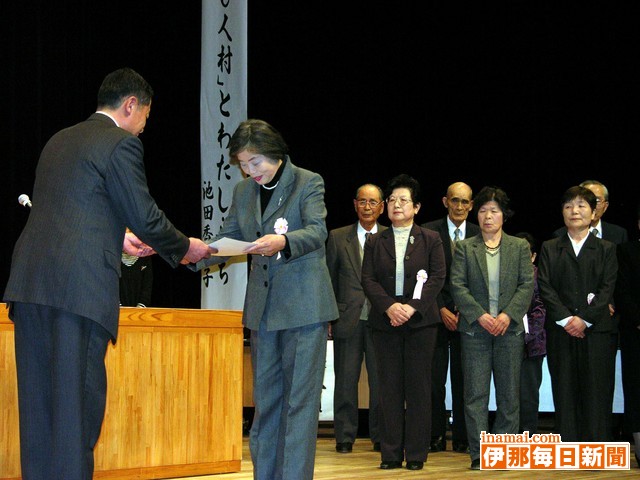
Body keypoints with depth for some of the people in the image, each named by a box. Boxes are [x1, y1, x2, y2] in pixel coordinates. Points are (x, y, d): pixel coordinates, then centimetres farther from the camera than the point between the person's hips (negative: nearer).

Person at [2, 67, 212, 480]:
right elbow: (146, 217, -5)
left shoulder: (60, 140, 22)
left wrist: (118, 237, 37)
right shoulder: (121, 144, -3)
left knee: (39, 399, 10)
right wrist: (185, 248, 12)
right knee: (78, 397, -4)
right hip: (80, 287, -8)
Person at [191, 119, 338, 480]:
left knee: (300, 397, -6)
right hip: (263, 308, 6)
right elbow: (227, 240, 10)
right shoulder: (244, 192, 12)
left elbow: (318, 231, -18)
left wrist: (283, 242, -37)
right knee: (266, 399, 9)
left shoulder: (308, 182, -4)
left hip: (304, 306, -6)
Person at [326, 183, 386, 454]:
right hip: (348, 320, 1)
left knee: (381, 380, 2)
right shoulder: (338, 238, 8)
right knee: (345, 381, 4)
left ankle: (380, 436, 12)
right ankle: (345, 437, 11)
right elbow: (329, 280, 9)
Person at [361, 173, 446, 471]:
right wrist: (389, 306, -13)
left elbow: (437, 278, -1)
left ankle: (416, 454, 3)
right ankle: (391, 454, 5)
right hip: (385, 322, 2)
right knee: (389, 387, 1)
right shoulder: (375, 242, 13)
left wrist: (413, 307, -14)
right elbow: (368, 280, 4)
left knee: (418, 387, -1)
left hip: (420, 321, -2)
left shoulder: (430, 240, 8)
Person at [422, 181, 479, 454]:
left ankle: (462, 439, 8)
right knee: (435, 380, -1)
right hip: (437, 315, -1)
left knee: (463, 380, 2)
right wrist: (442, 310, -9)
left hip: (467, 316, 1)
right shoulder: (429, 232, 2)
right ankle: (436, 438, 7)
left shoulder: (479, 236, 6)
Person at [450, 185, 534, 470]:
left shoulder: (519, 247, 9)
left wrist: (508, 315, -13)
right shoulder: (464, 248, 7)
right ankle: (478, 454, 0)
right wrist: (480, 316, -14)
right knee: (476, 394, -3)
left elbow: (527, 285, 1)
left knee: (509, 394, 4)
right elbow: (457, 286, -2)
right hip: (475, 329, -1)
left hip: (509, 328, 1)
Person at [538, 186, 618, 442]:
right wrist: (566, 319, -11)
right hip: (560, 332, 1)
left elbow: (607, 288, 1)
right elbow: (545, 286, 2)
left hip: (597, 330, -1)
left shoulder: (606, 249, 11)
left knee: (596, 394, -2)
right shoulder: (549, 248, 12)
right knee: (565, 393, 0)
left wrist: (585, 319, -12)